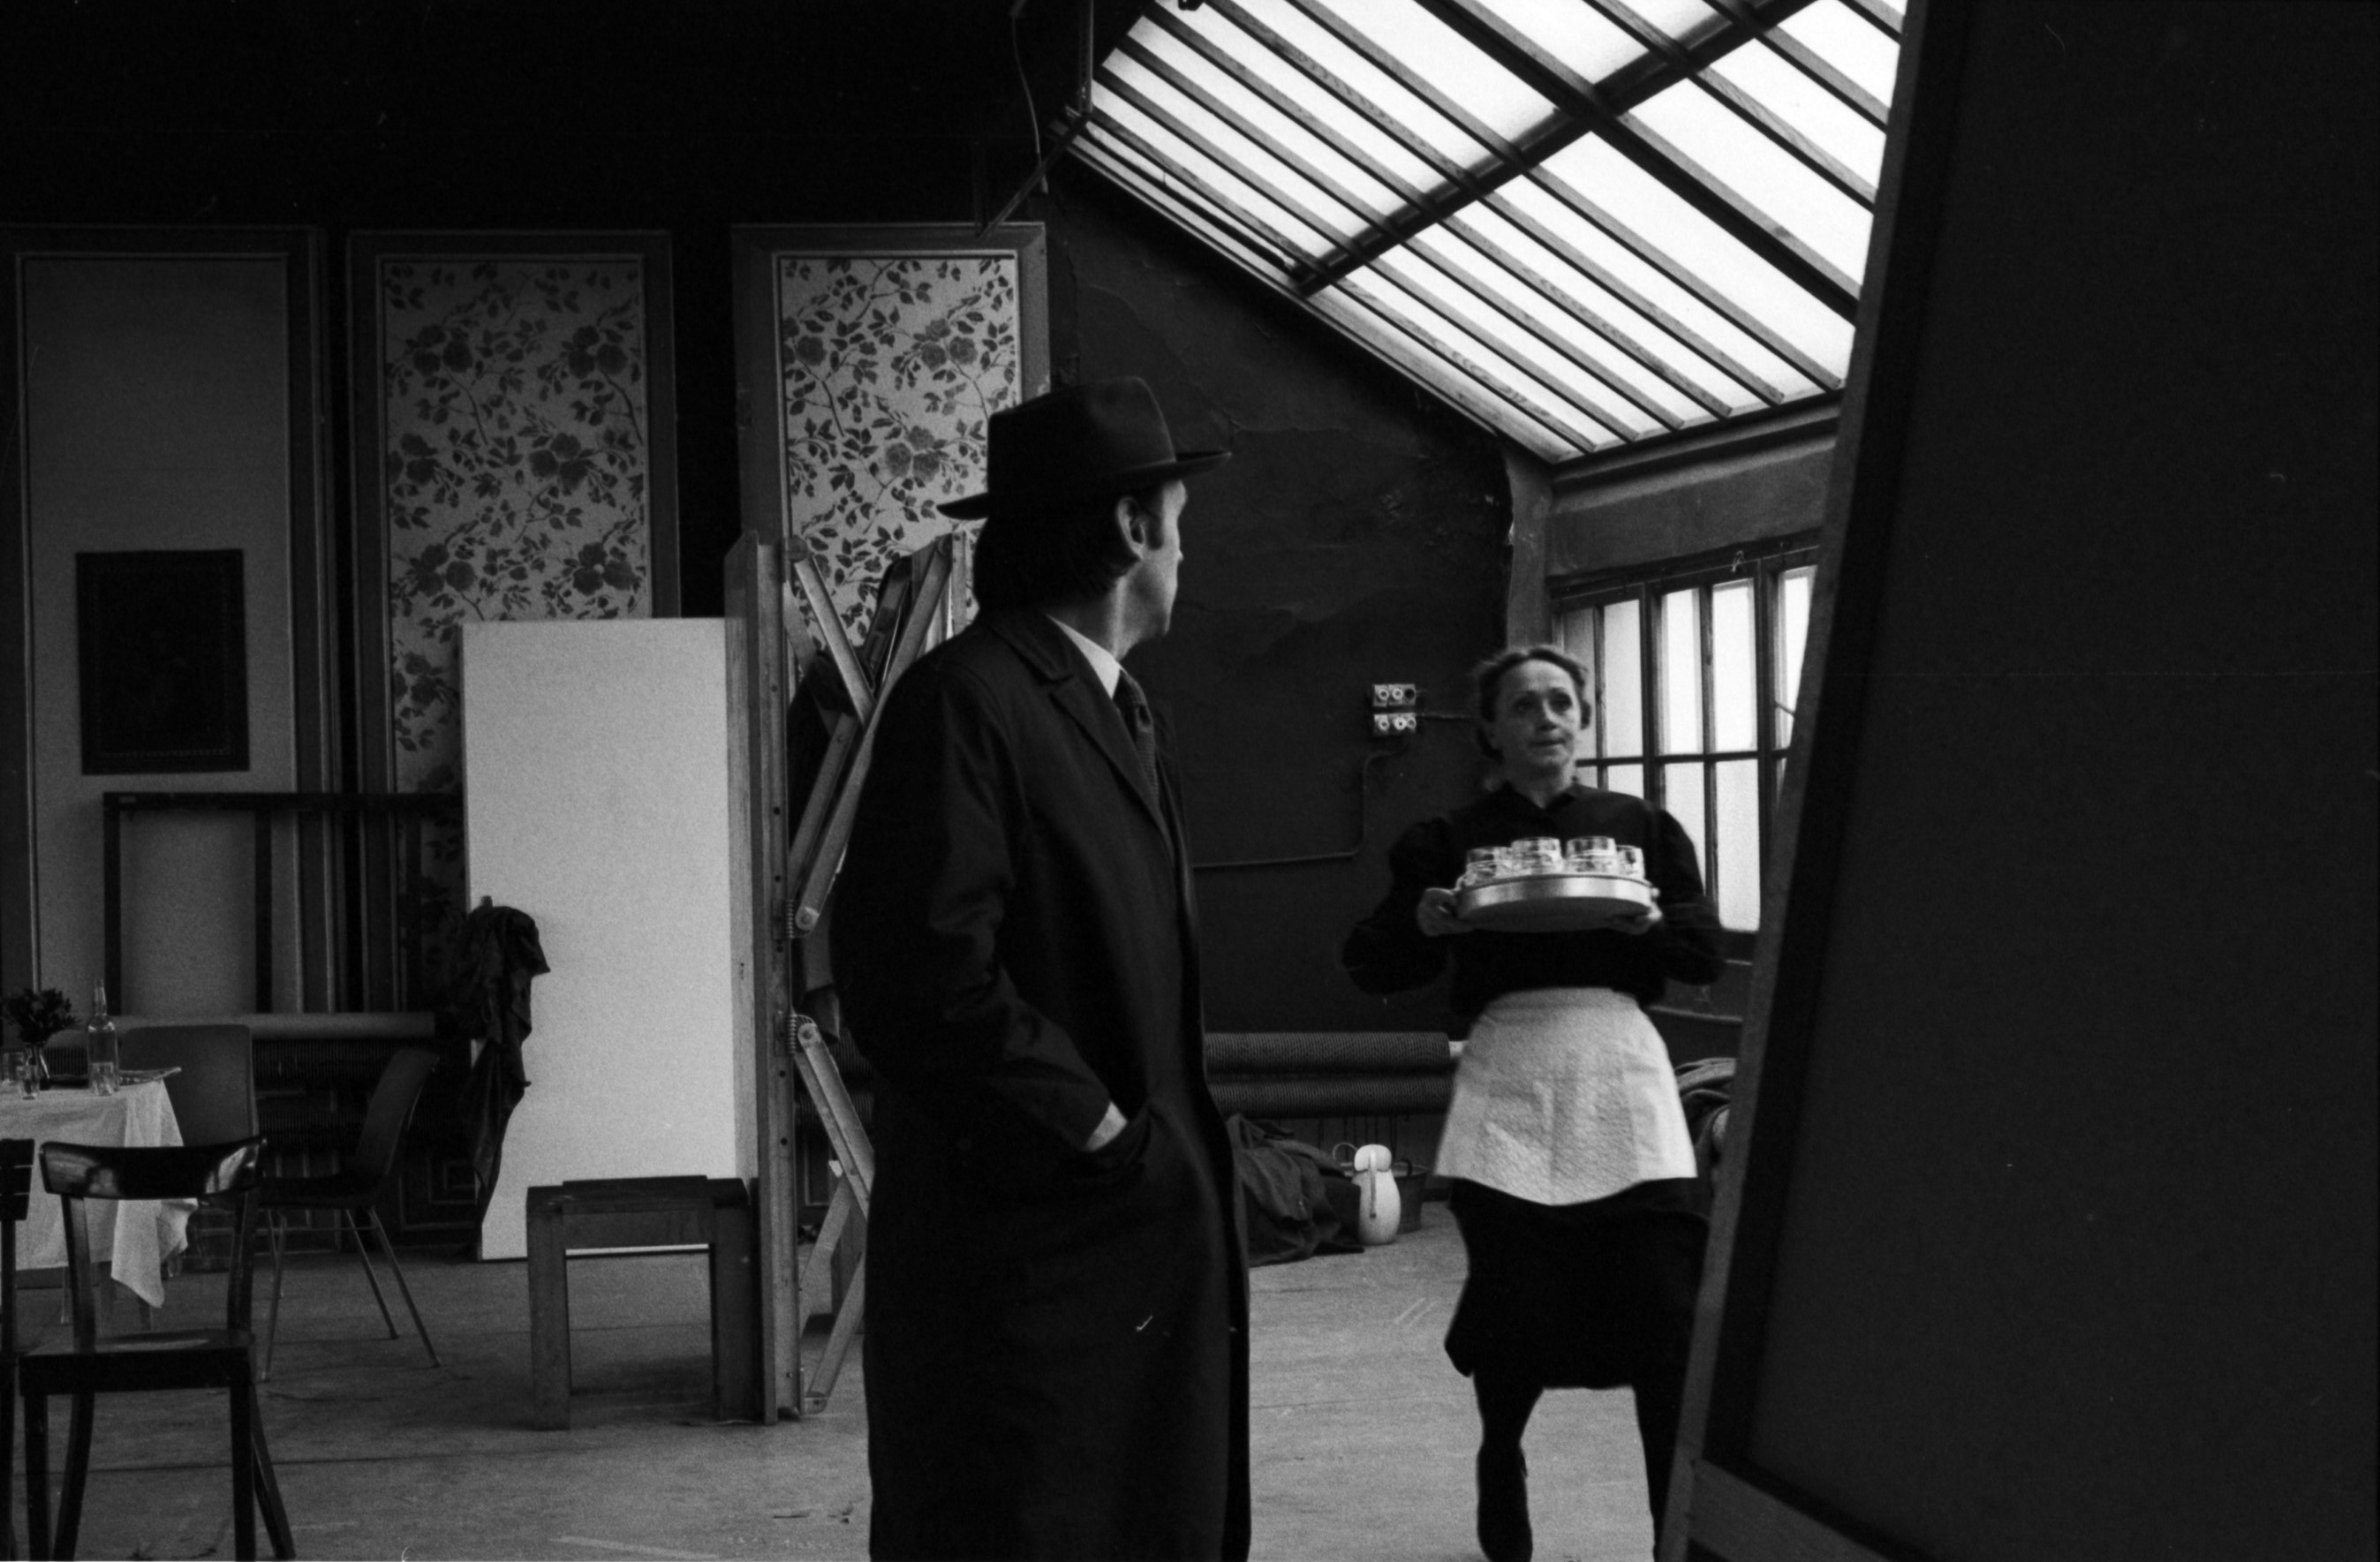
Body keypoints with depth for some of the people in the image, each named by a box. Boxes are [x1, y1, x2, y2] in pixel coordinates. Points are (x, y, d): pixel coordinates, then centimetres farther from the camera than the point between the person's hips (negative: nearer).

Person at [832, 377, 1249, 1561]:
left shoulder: (1116, 709, 17)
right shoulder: (966, 700, -13)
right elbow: (920, 979, -23)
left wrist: (1179, 1144, 8)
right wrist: (1101, 1131, -16)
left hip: (1149, 1241, 9)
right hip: (1025, 1254, -9)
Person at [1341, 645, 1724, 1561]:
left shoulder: (1642, 829, 13)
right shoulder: (1450, 842, 9)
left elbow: (1707, 954, 10)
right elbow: (1369, 967, 8)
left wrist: (1648, 923, -10)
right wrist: (1422, 923, -13)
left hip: (1620, 1076, 1)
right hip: (1507, 1080, 0)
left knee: (1671, 1328, -7)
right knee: (1517, 1323, 2)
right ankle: (1501, 1487, 30)